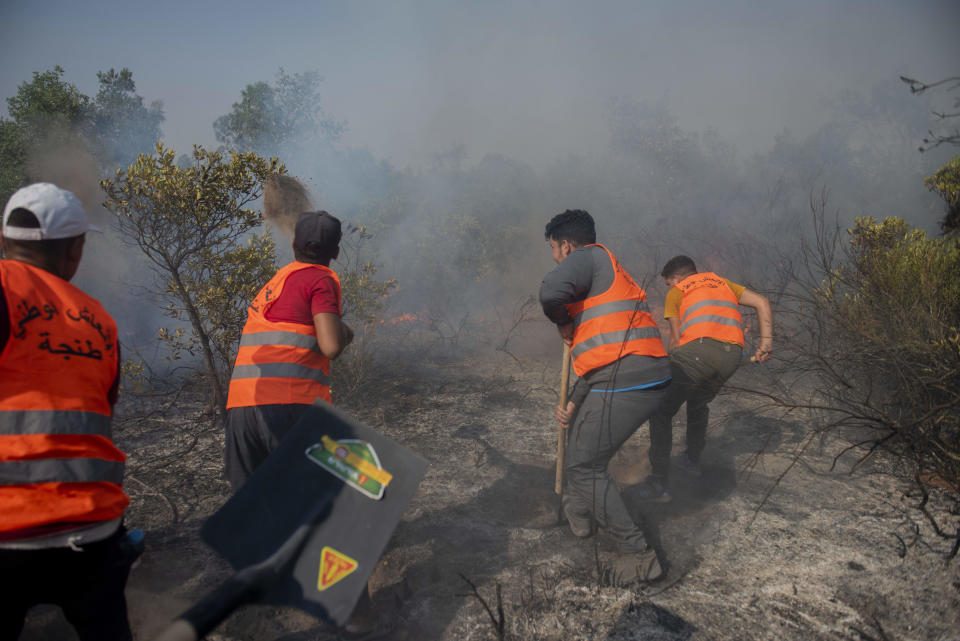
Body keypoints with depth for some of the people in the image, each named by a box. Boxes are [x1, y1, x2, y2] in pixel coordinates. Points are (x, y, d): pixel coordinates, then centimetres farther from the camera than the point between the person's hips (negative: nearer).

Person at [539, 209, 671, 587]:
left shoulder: (589, 256, -2)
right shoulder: (605, 276, 26)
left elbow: (551, 291, -25)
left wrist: (562, 322, -3)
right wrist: (573, 403, 24)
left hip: (624, 382, -10)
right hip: (651, 379, 10)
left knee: (583, 467, 0)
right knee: (582, 430, 30)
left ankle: (638, 556, 5)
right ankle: (579, 510, 46)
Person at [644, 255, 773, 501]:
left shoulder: (676, 293, 19)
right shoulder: (723, 283, 32)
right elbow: (762, 302, 22)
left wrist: (671, 368, 28)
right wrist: (766, 341, 15)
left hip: (698, 348, -6)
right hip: (732, 354, 6)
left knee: (661, 411, 5)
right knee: (698, 404, 31)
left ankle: (659, 483, 0)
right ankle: (692, 460, 45)